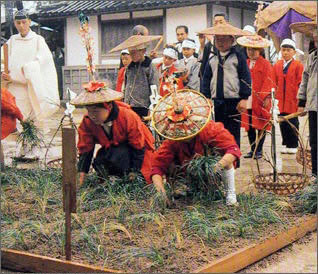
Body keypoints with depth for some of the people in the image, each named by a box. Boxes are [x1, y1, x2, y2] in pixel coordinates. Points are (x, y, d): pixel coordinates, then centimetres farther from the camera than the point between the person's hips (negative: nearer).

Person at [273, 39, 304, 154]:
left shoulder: (298, 66, -3)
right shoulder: (277, 65, 9)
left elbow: (300, 84, -4)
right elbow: (275, 83, 13)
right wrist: (275, 96, 6)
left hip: (293, 100, -4)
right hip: (280, 100, 4)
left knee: (293, 123, 3)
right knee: (283, 123, 8)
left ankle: (293, 145, 12)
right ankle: (285, 144, 19)